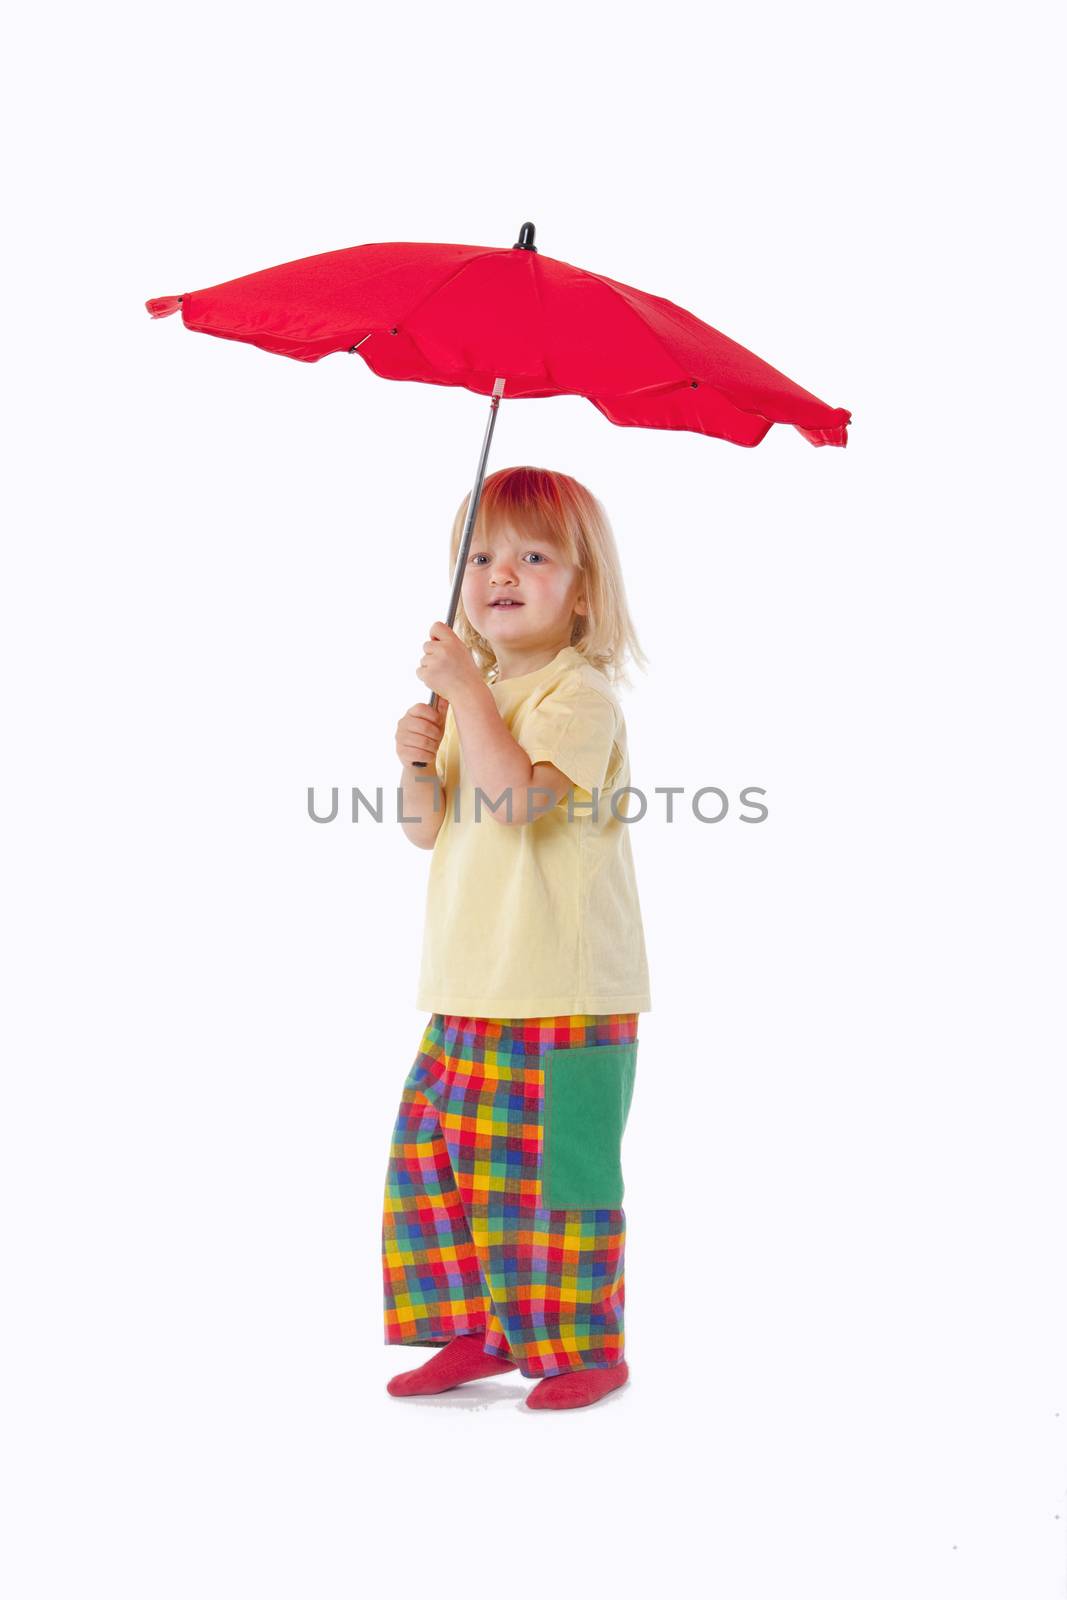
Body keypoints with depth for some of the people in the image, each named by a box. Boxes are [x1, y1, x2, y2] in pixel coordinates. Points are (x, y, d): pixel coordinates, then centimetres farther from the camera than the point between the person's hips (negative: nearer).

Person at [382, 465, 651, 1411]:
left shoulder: (581, 693, -11)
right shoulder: (479, 694, 14)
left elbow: (517, 798, -27)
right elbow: (427, 830, 14)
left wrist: (466, 692, -23)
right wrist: (420, 765, -5)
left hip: (565, 994, -8)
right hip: (472, 989, 8)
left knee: (547, 1174, -3)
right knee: (434, 1154, 10)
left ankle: (586, 1348, 13)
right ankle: (481, 1329, 24)